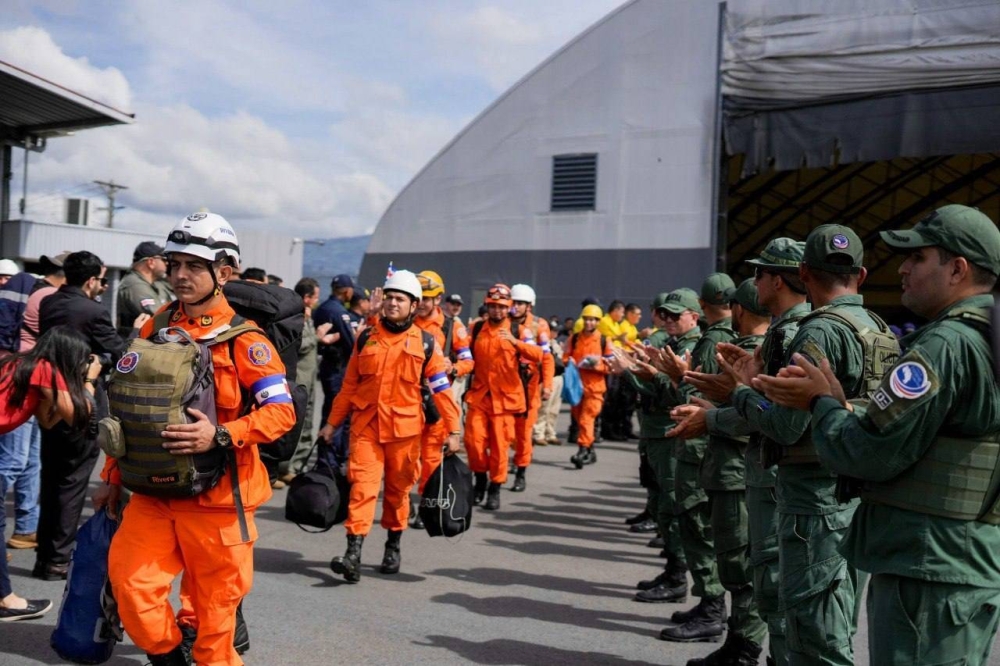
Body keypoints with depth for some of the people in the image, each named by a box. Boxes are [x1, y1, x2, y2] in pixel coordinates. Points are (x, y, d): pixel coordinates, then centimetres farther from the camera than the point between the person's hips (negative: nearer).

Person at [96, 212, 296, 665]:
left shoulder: (242, 339, -11)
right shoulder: (155, 329, 7)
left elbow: (281, 411, -15)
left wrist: (220, 434, -28)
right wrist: (114, 477, 17)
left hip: (217, 495, -5)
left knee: (214, 602, 6)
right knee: (128, 578, 2)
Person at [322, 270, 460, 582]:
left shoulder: (425, 343, 0)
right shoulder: (366, 338, 6)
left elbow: (442, 389, 1)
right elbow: (349, 385, 12)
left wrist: (452, 430, -3)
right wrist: (332, 422, 12)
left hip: (404, 428, -1)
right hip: (366, 425, 1)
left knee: (398, 489, 11)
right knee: (362, 485, -9)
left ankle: (393, 547, 29)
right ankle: (353, 553, -10)